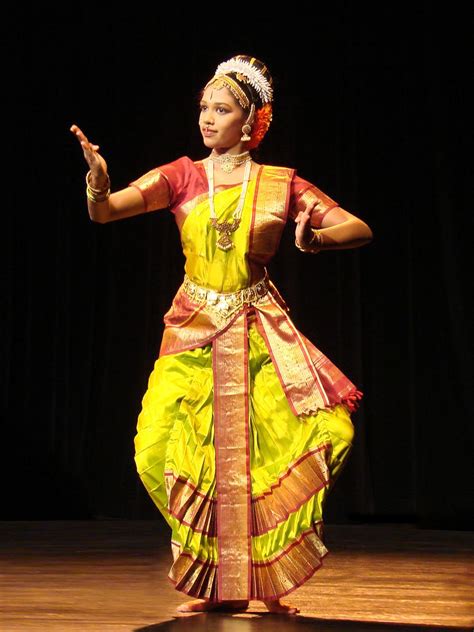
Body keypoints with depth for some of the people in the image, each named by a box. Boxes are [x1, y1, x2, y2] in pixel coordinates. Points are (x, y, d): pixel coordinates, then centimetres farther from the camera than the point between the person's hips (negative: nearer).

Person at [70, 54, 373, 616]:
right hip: (193, 333, 0)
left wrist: (315, 238, -17)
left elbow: (360, 230, 3)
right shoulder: (182, 176, 4)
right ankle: (210, 584, 9)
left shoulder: (281, 184, 4)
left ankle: (266, 582, 2)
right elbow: (104, 212, -8)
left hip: (260, 331, 0)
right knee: (165, 453, -14)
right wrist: (98, 180, -30)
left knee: (324, 431, -16)